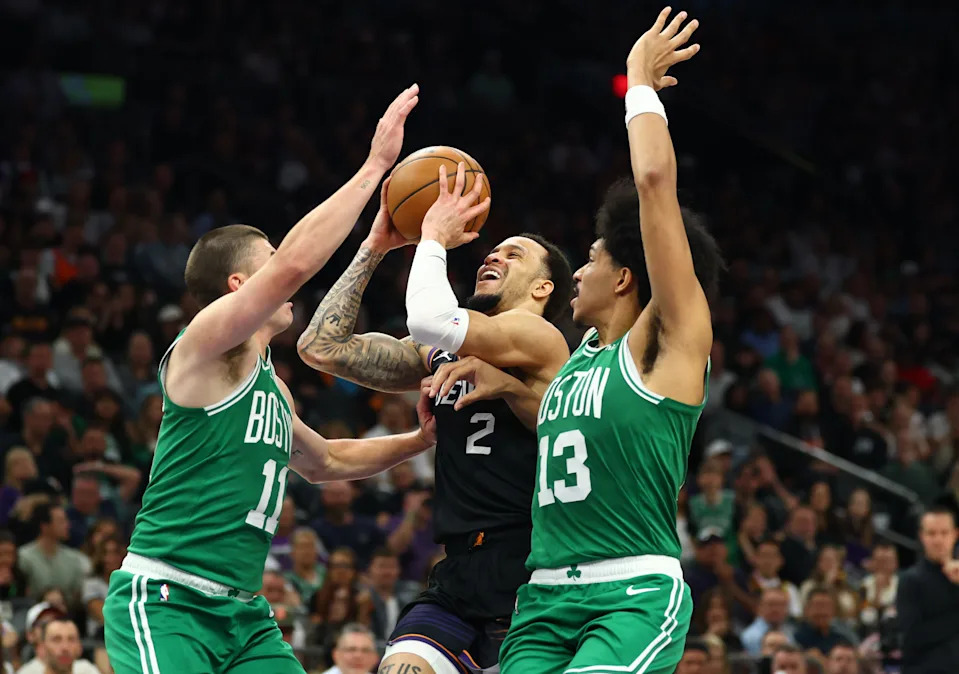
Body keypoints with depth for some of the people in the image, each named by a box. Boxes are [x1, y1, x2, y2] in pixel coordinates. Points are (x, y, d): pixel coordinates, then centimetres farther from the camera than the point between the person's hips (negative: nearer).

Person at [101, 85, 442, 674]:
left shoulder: (271, 383, 20)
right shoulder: (204, 345, -6)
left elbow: (324, 461, 39)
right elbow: (295, 263, -22)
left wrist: (418, 441, 26)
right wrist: (375, 166, -18)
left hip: (242, 612, 9)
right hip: (165, 603, -9)